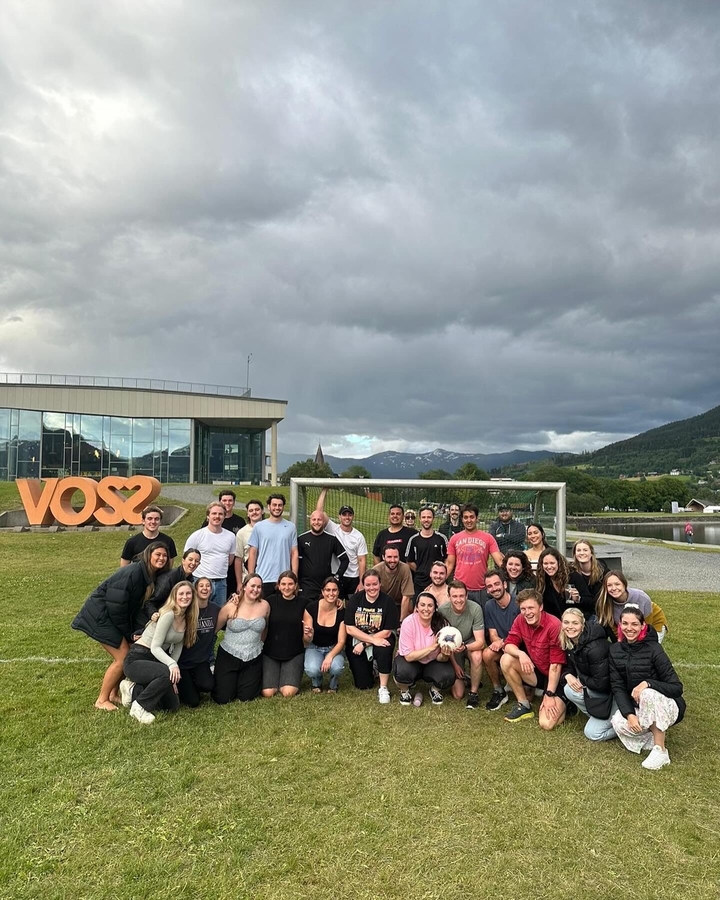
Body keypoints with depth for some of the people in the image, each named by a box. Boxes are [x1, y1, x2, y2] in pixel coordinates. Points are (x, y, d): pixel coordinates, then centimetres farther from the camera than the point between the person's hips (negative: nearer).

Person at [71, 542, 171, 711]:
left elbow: (137, 606, 6)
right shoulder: (133, 573, -26)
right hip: (99, 614, -9)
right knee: (122, 657, -9)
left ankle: (113, 694, 22)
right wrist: (128, 633, -15)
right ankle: (102, 700, 6)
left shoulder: (152, 577, 2)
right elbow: (116, 605, -25)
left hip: (111, 615, 9)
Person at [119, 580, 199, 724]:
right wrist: (172, 664, -41)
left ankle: (133, 690, 15)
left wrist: (173, 679, -4)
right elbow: (155, 647, -24)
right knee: (167, 673, -37)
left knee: (173, 706, 4)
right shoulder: (168, 615, -21)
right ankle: (139, 706, -15)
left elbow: (178, 647, 6)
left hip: (154, 661, 8)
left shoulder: (187, 619, 4)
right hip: (136, 659, -8)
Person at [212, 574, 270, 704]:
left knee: (245, 698, 3)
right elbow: (215, 628, -3)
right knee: (223, 698, 0)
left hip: (253, 659, 2)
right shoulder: (231, 607, -12)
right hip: (229, 657, -1)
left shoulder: (264, 606, -5)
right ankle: (231, 680, 32)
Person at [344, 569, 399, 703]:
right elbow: (350, 629, -11)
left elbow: (387, 632, -12)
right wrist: (373, 640, -21)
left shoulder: (388, 601, -11)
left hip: (380, 639, -1)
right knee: (363, 685, -1)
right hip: (356, 641, 2)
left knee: (384, 650, -36)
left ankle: (383, 689, -15)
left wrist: (364, 644, -17)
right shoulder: (354, 600, -7)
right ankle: (370, 665, 33)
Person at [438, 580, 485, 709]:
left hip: (470, 643, 0)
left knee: (477, 656, -38)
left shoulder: (475, 608, -26)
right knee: (458, 695, -7)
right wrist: (454, 663, -8)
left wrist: (464, 647, -45)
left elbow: (480, 642, -25)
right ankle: (463, 678, 28)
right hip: (452, 646, 1)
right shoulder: (442, 610, -23)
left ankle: (473, 693, -14)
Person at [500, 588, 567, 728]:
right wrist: (520, 654, -30)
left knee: (547, 724, -22)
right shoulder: (521, 620, -8)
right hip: (536, 671, 6)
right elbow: (509, 644, -7)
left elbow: (556, 664, -23)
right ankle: (524, 705, -1)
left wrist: (549, 695, -22)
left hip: (556, 677, -6)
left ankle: (561, 702, 12)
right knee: (506, 660, -17)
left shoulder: (554, 625, -26)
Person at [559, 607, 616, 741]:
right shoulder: (569, 642, -5)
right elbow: (568, 666, 7)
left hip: (611, 692, -8)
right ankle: (599, 718, 3)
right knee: (569, 689, -18)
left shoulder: (595, 648, -31)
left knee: (593, 734, -13)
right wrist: (568, 675, -16)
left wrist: (580, 679, -15)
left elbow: (602, 683, -29)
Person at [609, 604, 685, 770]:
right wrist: (629, 714, -23)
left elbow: (677, 688, -20)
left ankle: (660, 750, -22)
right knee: (619, 723, -26)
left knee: (649, 694, -36)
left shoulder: (654, 650, -20)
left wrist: (647, 683, -35)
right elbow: (617, 687, -7)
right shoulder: (615, 651, -5)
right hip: (637, 707, 4)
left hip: (668, 707, -4)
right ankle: (656, 733, 4)